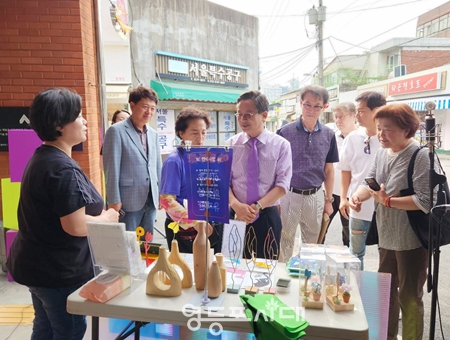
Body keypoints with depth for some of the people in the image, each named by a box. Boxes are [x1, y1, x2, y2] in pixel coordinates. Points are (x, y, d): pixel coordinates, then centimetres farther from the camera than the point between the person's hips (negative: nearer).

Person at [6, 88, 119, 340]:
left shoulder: (42, 158, 6)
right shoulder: (63, 169, -26)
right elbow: (75, 226, -31)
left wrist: (98, 214, 8)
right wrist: (107, 218, -13)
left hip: (39, 263, 10)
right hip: (59, 270, -10)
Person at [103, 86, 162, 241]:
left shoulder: (153, 134, 12)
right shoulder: (116, 131, -7)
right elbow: (111, 168, -10)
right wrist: (114, 200, -12)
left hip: (151, 200, 6)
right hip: (128, 201, -6)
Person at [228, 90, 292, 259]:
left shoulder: (281, 145, -4)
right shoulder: (231, 144, 1)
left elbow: (282, 185, -8)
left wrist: (258, 206, -19)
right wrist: (236, 205, -19)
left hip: (267, 218, -1)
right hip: (236, 216, 1)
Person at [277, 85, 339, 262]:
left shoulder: (328, 135, 2)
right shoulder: (285, 132, -8)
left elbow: (329, 169, 9)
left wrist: (328, 199, 7)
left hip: (315, 196, 3)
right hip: (289, 195, -3)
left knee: (312, 243, 17)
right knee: (284, 244, 8)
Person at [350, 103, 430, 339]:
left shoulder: (421, 156, -19)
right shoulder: (382, 153, 5)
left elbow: (425, 201, -24)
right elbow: (370, 182, 4)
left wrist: (387, 201, -22)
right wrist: (357, 195, -16)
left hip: (411, 240, -8)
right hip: (386, 236, 8)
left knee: (409, 297, 10)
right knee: (385, 290, 23)